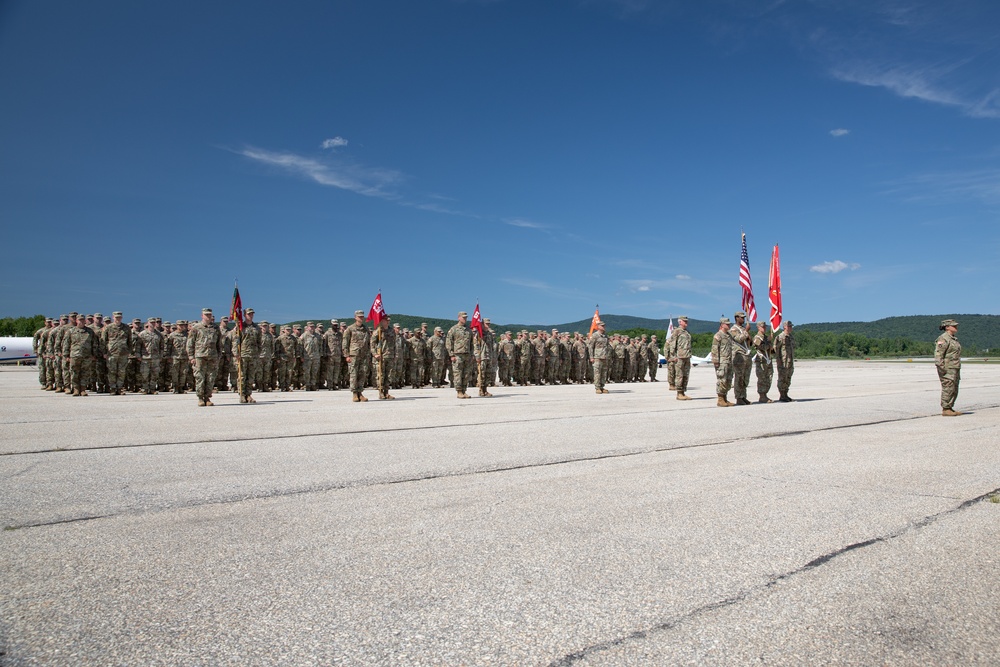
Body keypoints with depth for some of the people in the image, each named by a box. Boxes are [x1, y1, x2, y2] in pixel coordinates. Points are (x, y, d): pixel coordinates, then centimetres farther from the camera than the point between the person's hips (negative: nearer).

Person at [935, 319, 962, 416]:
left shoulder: (954, 338, 19)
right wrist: (942, 368, -24)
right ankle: (945, 409, -6)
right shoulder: (943, 339, -13)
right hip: (947, 369, -10)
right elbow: (938, 354, -20)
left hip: (955, 369, 10)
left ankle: (950, 408, 18)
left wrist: (957, 370, 22)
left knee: (954, 390, 11)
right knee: (948, 389, -9)